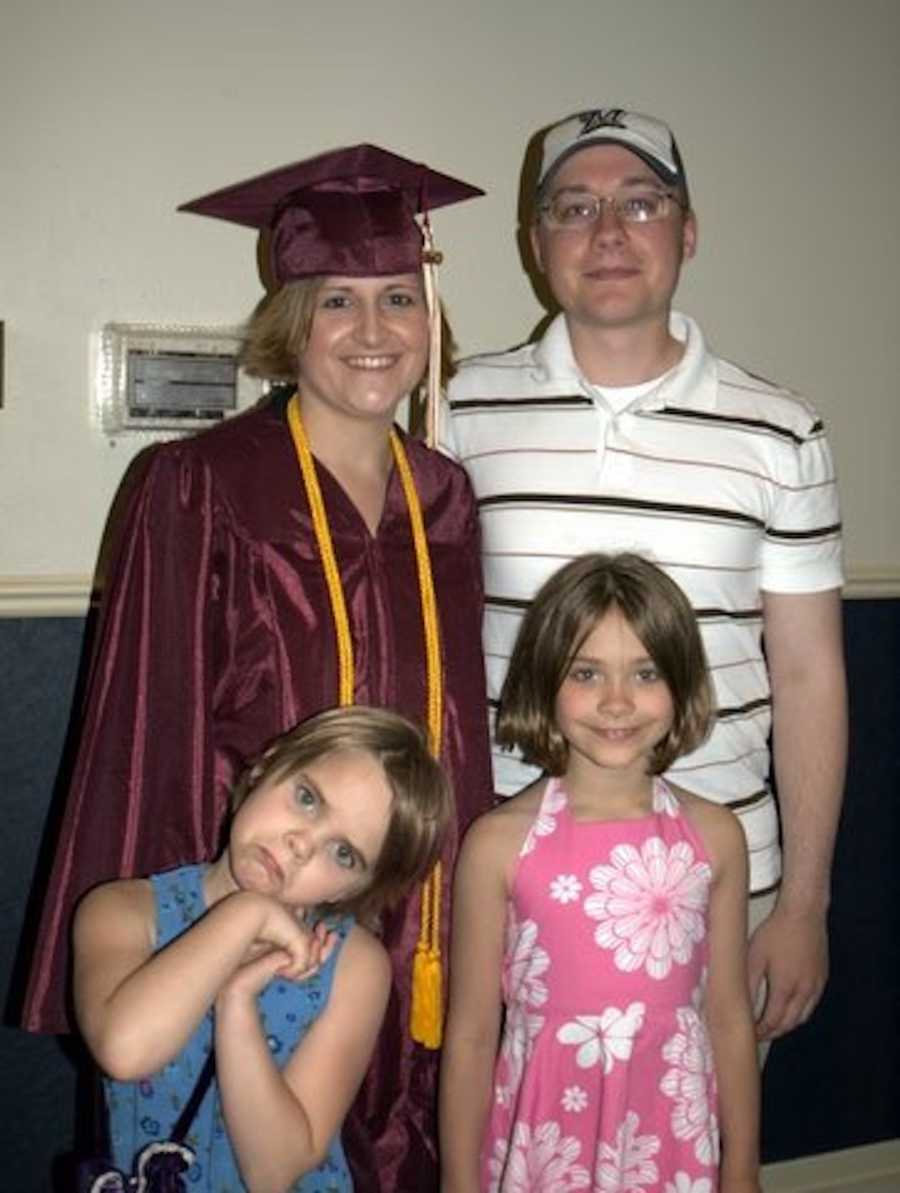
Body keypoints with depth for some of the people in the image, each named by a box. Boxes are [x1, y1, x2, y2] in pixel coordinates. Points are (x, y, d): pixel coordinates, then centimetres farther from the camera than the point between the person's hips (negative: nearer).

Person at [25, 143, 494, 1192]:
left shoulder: (442, 499, 4)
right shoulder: (200, 489, -12)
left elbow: (458, 732, 10)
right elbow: (148, 735, -10)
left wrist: (467, 930, 9)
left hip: (413, 936, 5)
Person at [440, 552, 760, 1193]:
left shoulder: (715, 835, -6)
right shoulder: (500, 842, -13)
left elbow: (730, 1019, 2)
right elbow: (470, 1036, -6)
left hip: (674, 1136, 2)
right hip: (542, 1138, -2)